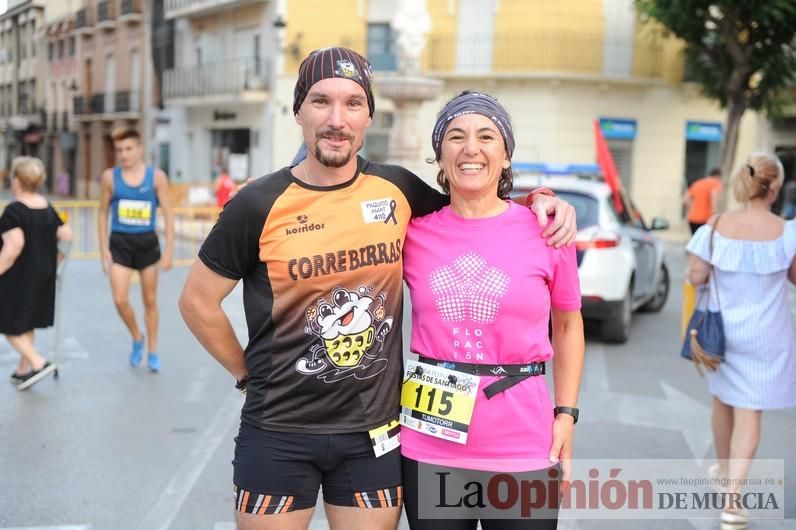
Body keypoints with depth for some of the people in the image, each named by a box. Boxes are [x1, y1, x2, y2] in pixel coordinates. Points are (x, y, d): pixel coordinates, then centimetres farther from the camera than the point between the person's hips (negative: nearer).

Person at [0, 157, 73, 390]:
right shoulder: (48, 208, 4)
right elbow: (67, 236, 5)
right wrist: (53, 262, 13)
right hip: (44, 275, 7)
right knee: (27, 323, 19)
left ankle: (39, 363, -6)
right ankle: (23, 370, 25)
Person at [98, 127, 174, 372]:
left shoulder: (156, 176, -6)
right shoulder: (110, 176, -3)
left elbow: (168, 214, -3)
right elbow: (103, 213, 5)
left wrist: (169, 250, -7)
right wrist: (104, 249, 1)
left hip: (147, 242, 0)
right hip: (120, 243, 1)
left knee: (150, 301, 9)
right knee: (120, 300, -8)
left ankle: (153, 352, 24)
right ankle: (137, 338, 21)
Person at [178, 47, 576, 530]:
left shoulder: (398, 190, -2)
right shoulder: (259, 205, -9)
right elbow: (198, 302, 1)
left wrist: (539, 201, 0)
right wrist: (252, 374, 2)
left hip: (374, 433, 2)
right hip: (279, 433, -2)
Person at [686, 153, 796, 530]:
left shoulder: (716, 227, -12)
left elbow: (696, 277, -7)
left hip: (722, 329, 3)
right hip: (764, 336, -3)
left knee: (723, 399, 24)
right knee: (749, 411, 2)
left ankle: (723, 466, 45)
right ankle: (732, 500, -4)